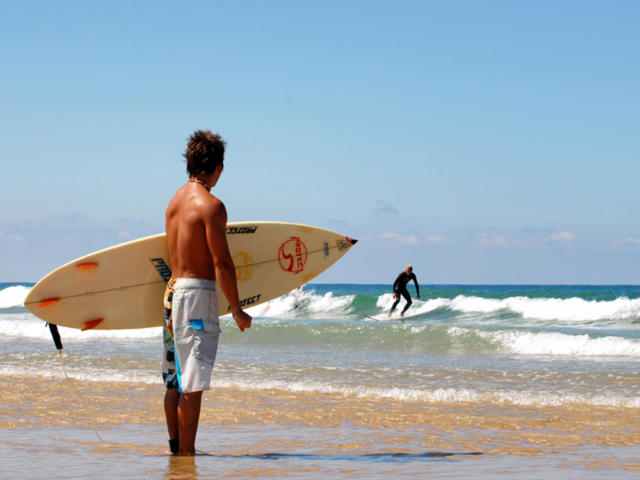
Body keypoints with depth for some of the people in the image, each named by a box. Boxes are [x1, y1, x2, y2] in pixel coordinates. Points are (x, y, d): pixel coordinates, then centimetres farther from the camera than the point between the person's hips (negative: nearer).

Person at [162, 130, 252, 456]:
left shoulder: (175, 200, 11)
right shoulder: (210, 205, -13)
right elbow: (222, 264, -15)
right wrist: (237, 310, -9)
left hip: (173, 291, 9)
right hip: (198, 294, -9)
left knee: (175, 380, 14)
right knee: (193, 384, -5)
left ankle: (175, 448, 20)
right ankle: (187, 453, -3)